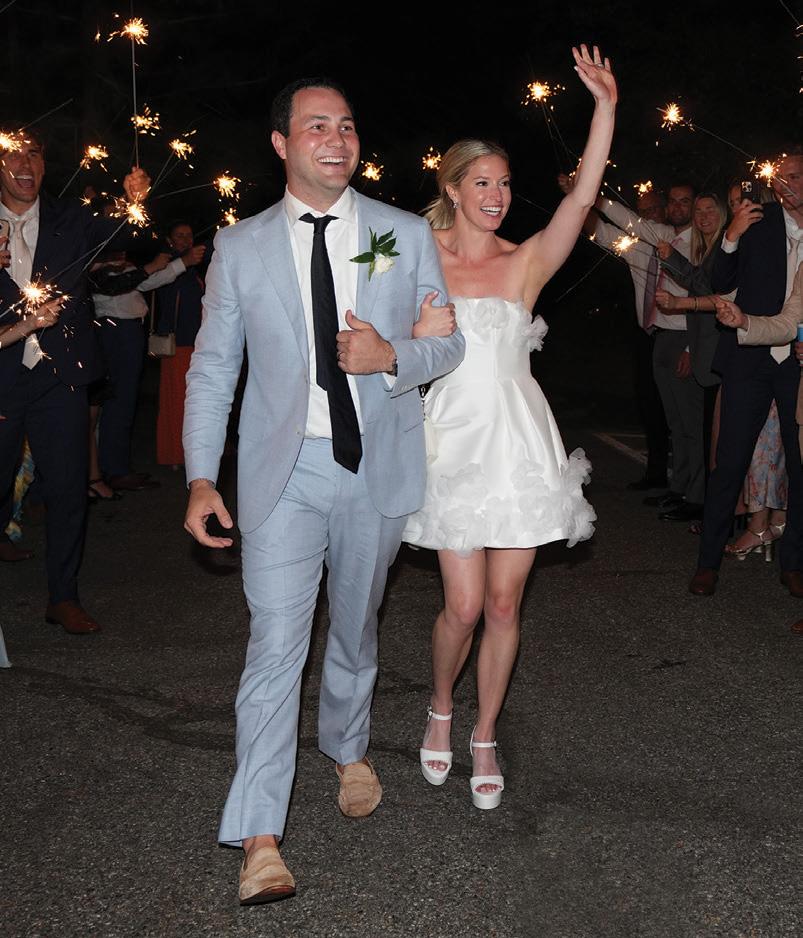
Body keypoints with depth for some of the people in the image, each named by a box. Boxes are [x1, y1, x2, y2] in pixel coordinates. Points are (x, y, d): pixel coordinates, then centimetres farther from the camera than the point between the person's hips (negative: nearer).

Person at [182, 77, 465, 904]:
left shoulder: (406, 235, 4)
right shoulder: (240, 246, 2)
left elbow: (447, 343, 8)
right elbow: (212, 369, 4)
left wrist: (392, 357, -15)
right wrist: (201, 478, -3)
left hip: (377, 466, 2)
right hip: (283, 471, -1)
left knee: (355, 629, 18)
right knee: (275, 643, -8)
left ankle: (349, 752, 45)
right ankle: (259, 841, -1)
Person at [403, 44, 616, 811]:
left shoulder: (527, 261, 4)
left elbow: (581, 199, -10)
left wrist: (605, 107, -18)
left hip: (519, 442, 1)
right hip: (455, 440, -1)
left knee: (504, 604, 5)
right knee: (464, 606, -4)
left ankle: (484, 741, 23)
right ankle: (440, 709, 26)